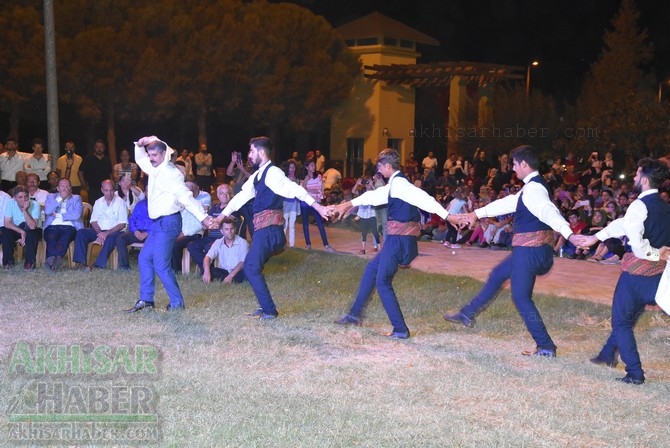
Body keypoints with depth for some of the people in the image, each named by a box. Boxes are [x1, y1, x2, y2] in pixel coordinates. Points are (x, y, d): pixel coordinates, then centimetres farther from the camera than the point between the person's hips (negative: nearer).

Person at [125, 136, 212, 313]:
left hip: (168, 223, -10)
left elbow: (186, 197, -22)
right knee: (144, 258, 12)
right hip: (158, 223, 10)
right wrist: (139, 145, 11)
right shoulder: (154, 168, 12)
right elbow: (140, 159, 32)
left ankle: (177, 302, -1)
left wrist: (203, 217, -28)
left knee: (160, 264, -10)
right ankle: (146, 299, 20)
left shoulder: (170, 173, -16)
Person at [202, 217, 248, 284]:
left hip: (237, 273, -3)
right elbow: (208, 257, -11)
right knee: (204, 269, -22)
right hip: (223, 271, 3)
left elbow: (243, 263, -16)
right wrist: (207, 272, -32)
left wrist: (231, 276, -29)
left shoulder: (242, 242, -8)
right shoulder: (218, 243, 2)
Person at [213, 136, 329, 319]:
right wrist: (222, 216, 29)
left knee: (251, 268, -8)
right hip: (263, 228, 9)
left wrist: (317, 206, -31)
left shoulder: (272, 173, -12)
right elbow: (242, 196, 25)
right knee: (252, 267, 13)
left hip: (269, 228, -9)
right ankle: (265, 307, 20)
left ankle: (270, 310, -1)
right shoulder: (257, 175, 17)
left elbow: (294, 189, -22)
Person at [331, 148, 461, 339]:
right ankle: (355, 314, 31)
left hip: (399, 238, -10)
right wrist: (347, 205, 32)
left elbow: (423, 198, -27)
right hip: (397, 238, 10)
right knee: (371, 269, 21)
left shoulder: (399, 183, -17)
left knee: (382, 282, -3)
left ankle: (401, 329, 0)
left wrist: (447, 216, -35)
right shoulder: (395, 184, 15)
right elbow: (374, 196, 27)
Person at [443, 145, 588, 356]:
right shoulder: (533, 186, 12)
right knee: (498, 274, 24)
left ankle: (546, 347, 5)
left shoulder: (533, 189, -20)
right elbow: (509, 203, 24)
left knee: (521, 297, -1)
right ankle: (468, 314, 40)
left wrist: (568, 234, -54)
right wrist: (478, 213, 33)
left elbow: (549, 212, -38)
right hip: (531, 248, 10)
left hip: (529, 250, -10)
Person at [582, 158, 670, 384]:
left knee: (621, 321, 6)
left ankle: (635, 373, 3)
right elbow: (625, 223, 18)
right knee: (629, 316, 24)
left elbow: (636, 244, -27)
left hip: (636, 272, -8)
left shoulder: (639, 205, -16)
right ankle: (608, 354, 39)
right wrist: (596, 237, 25)